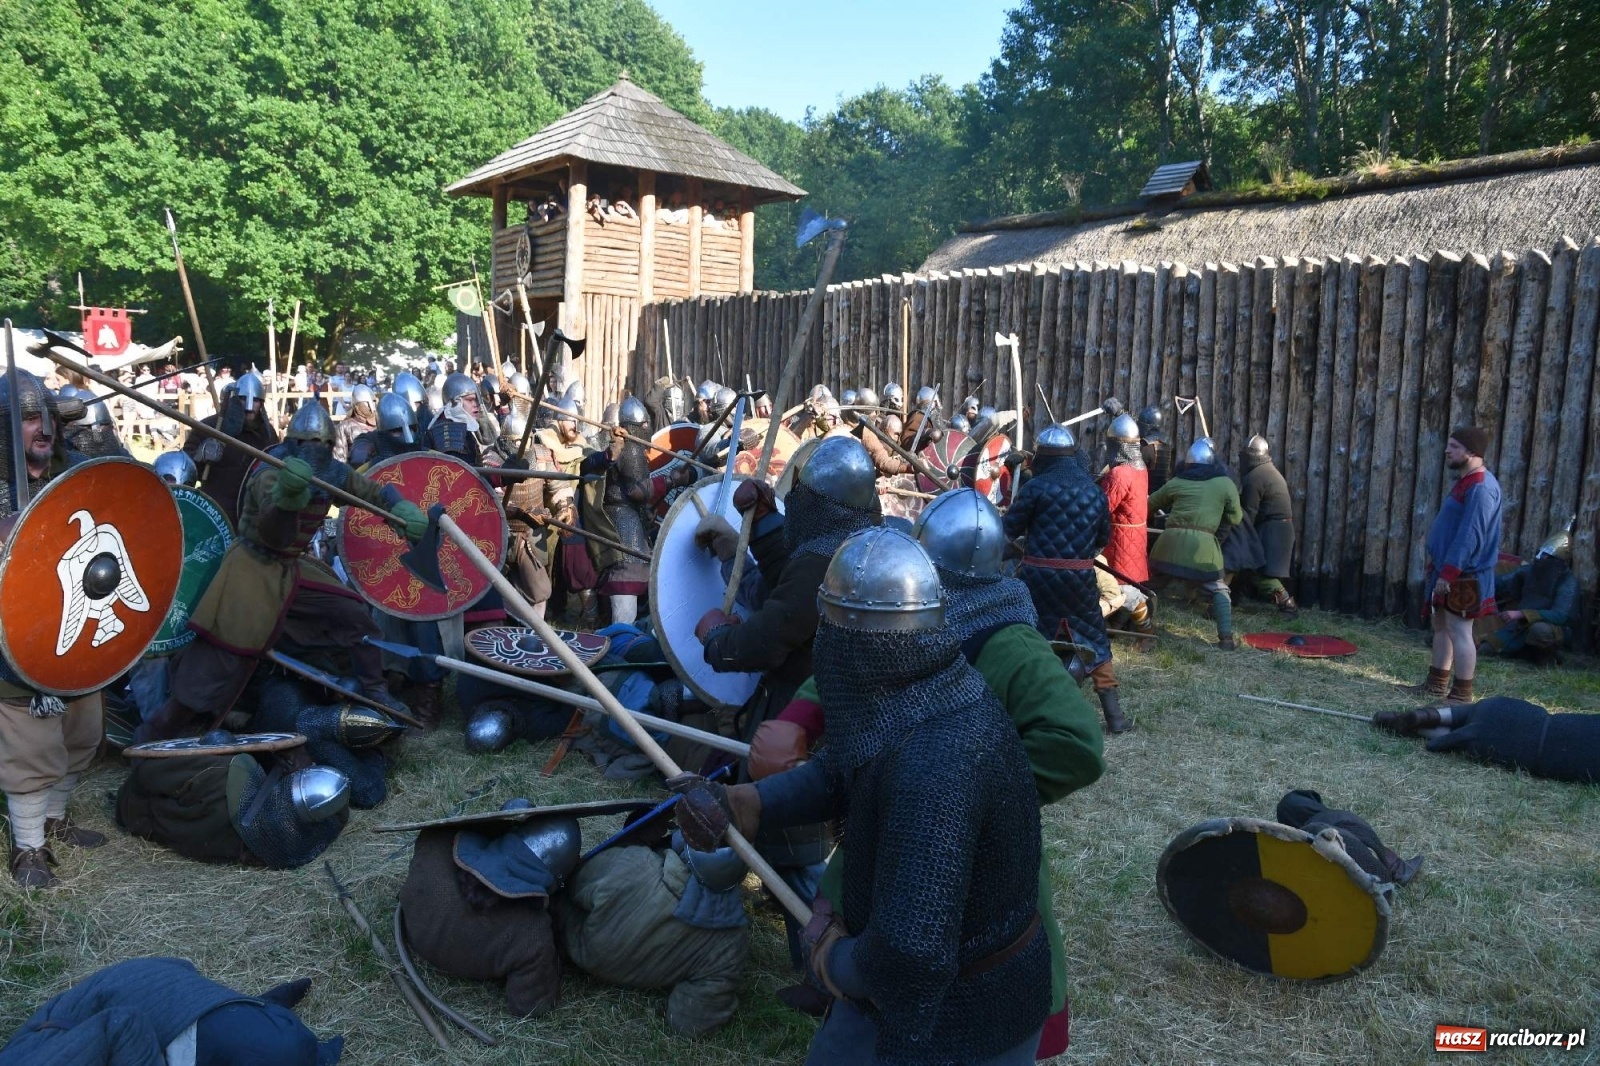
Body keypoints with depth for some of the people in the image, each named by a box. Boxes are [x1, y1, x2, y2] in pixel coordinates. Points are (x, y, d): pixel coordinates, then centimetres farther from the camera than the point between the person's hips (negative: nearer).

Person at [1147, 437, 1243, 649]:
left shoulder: (1177, 482, 13)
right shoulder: (1225, 483, 7)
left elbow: (1150, 504, 24)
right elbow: (1235, 519, 14)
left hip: (1172, 541, 2)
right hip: (1203, 544, -2)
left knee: (1149, 584, 17)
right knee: (1219, 590, 10)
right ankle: (1226, 638, 1)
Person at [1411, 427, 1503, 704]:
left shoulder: (1481, 488, -21)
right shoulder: (1466, 481, 13)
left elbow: (1469, 537, -25)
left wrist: (1448, 573, -26)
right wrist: (1439, 566, 20)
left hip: (1464, 575, -11)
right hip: (1449, 570, 11)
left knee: (1459, 630, -5)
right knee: (1441, 625, 16)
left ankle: (1461, 694, 2)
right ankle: (1437, 684, 25)